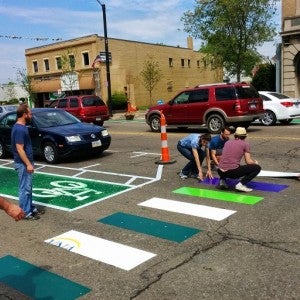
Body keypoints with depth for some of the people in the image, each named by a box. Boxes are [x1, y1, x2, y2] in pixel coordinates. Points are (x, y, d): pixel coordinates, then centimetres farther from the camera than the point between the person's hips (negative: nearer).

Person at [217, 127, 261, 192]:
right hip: (233, 172, -5)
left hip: (221, 172, 5)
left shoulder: (227, 142, 18)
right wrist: (255, 162, 26)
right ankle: (241, 184, -7)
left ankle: (222, 180, 12)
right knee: (257, 167, 8)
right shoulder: (245, 144, 6)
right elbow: (248, 162, 3)